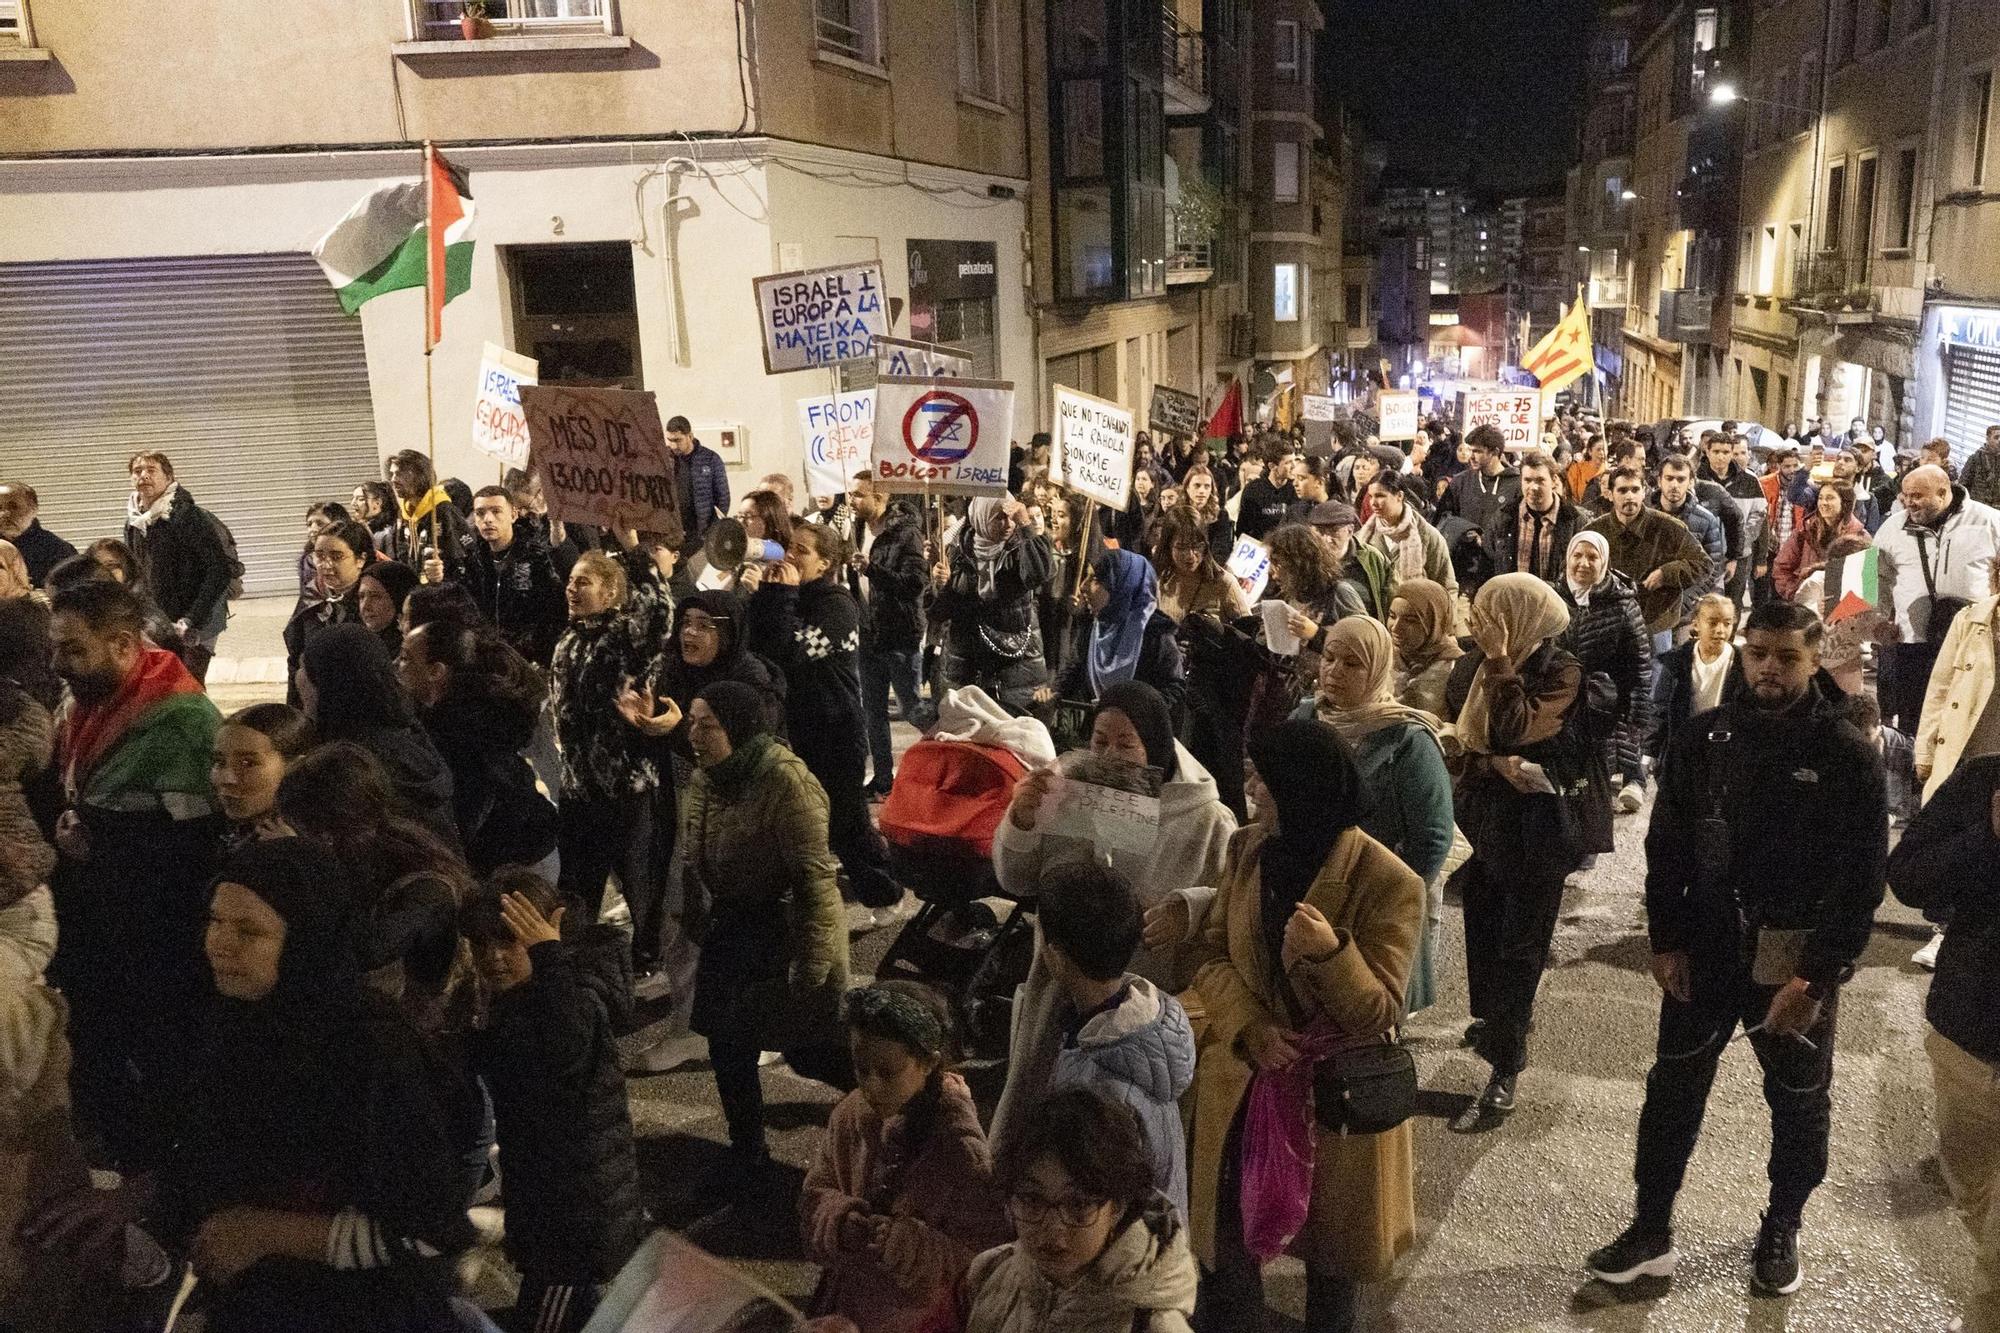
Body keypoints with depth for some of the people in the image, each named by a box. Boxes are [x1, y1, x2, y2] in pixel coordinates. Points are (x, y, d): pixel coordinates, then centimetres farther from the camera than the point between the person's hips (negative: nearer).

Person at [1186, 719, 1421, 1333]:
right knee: (1224, 1214, 17)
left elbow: (1378, 1015, -20)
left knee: (1329, 1232, 18)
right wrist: (1249, 1026, -17)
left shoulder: (1387, 882, -21)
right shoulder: (1247, 850, -5)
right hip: (1244, 1078, 4)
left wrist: (1331, 953, -39)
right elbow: (1211, 955, 0)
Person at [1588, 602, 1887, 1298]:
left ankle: (1781, 1230, 36)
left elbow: (1863, 877, -10)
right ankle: (1651, 1229, 20)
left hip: (1800, 961, -2)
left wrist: (1818, 975, -15)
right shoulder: (1703, 740, -2)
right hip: (1706, 949, 2)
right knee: (1673, 1090, 7)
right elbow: (1665, 846, 3)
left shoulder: (1848, 755, -10)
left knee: (1799, 1103, 16)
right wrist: (1667, 941, -4)